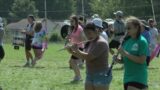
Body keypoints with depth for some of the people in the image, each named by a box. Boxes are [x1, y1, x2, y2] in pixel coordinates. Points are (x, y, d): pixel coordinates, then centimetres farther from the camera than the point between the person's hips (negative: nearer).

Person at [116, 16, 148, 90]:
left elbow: (142, 60, -18)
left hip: (138, 78, -8)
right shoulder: (127, 41, 9)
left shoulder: (142, 41, -11)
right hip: (127, 77, 8)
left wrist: (125, 53, -20)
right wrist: (119, 60, -4)